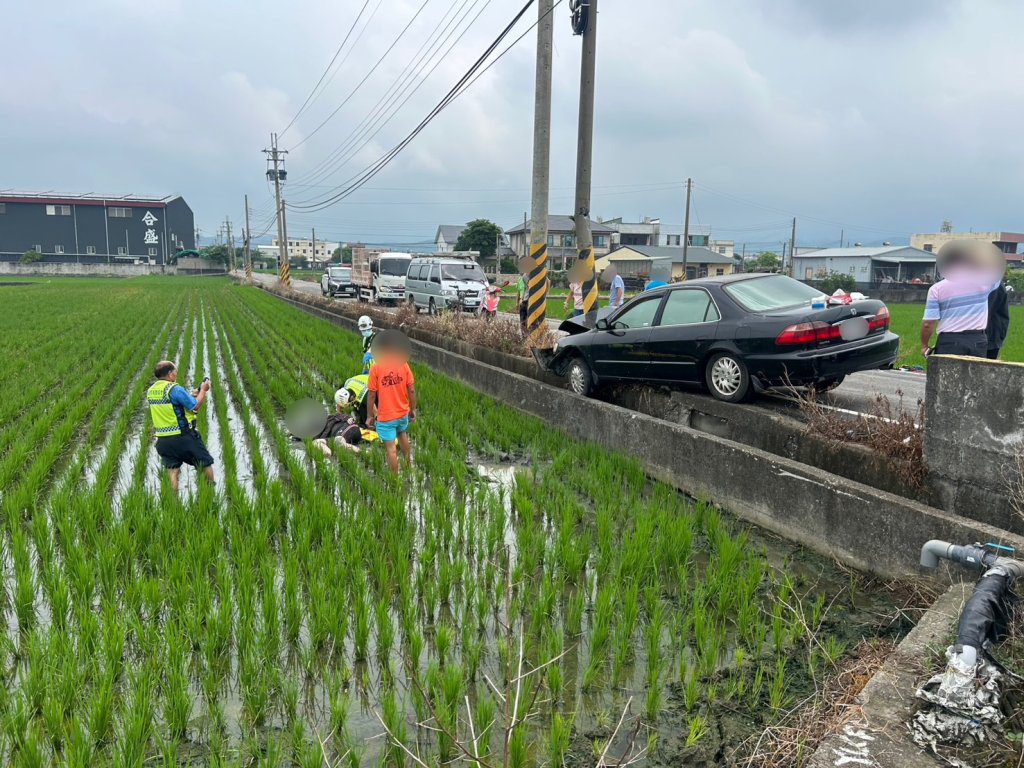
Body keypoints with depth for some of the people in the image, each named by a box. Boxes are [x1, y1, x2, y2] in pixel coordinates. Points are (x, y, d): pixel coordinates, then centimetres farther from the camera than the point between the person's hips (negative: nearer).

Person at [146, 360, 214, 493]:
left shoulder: (151, 391, 7)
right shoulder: (175, 389, -17)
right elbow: (195, 407, -13)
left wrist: (190, 396, 15)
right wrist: (203, 390, 0)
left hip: (163, 439, 6)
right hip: (183, 437, -6)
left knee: (172, 472, 10)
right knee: (206, 464, 11)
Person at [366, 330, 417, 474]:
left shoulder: (376, 368, -18)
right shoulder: (403, 364, -9)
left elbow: (372, 395, -12)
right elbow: (411, 390, -4)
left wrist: (370, 416, 0)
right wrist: (413, 410, 10)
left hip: (385, 416, -5)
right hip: (403, 413, 5)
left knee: (391, 449, 6)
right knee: (402, 436, 31)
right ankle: (409, 464, 50)